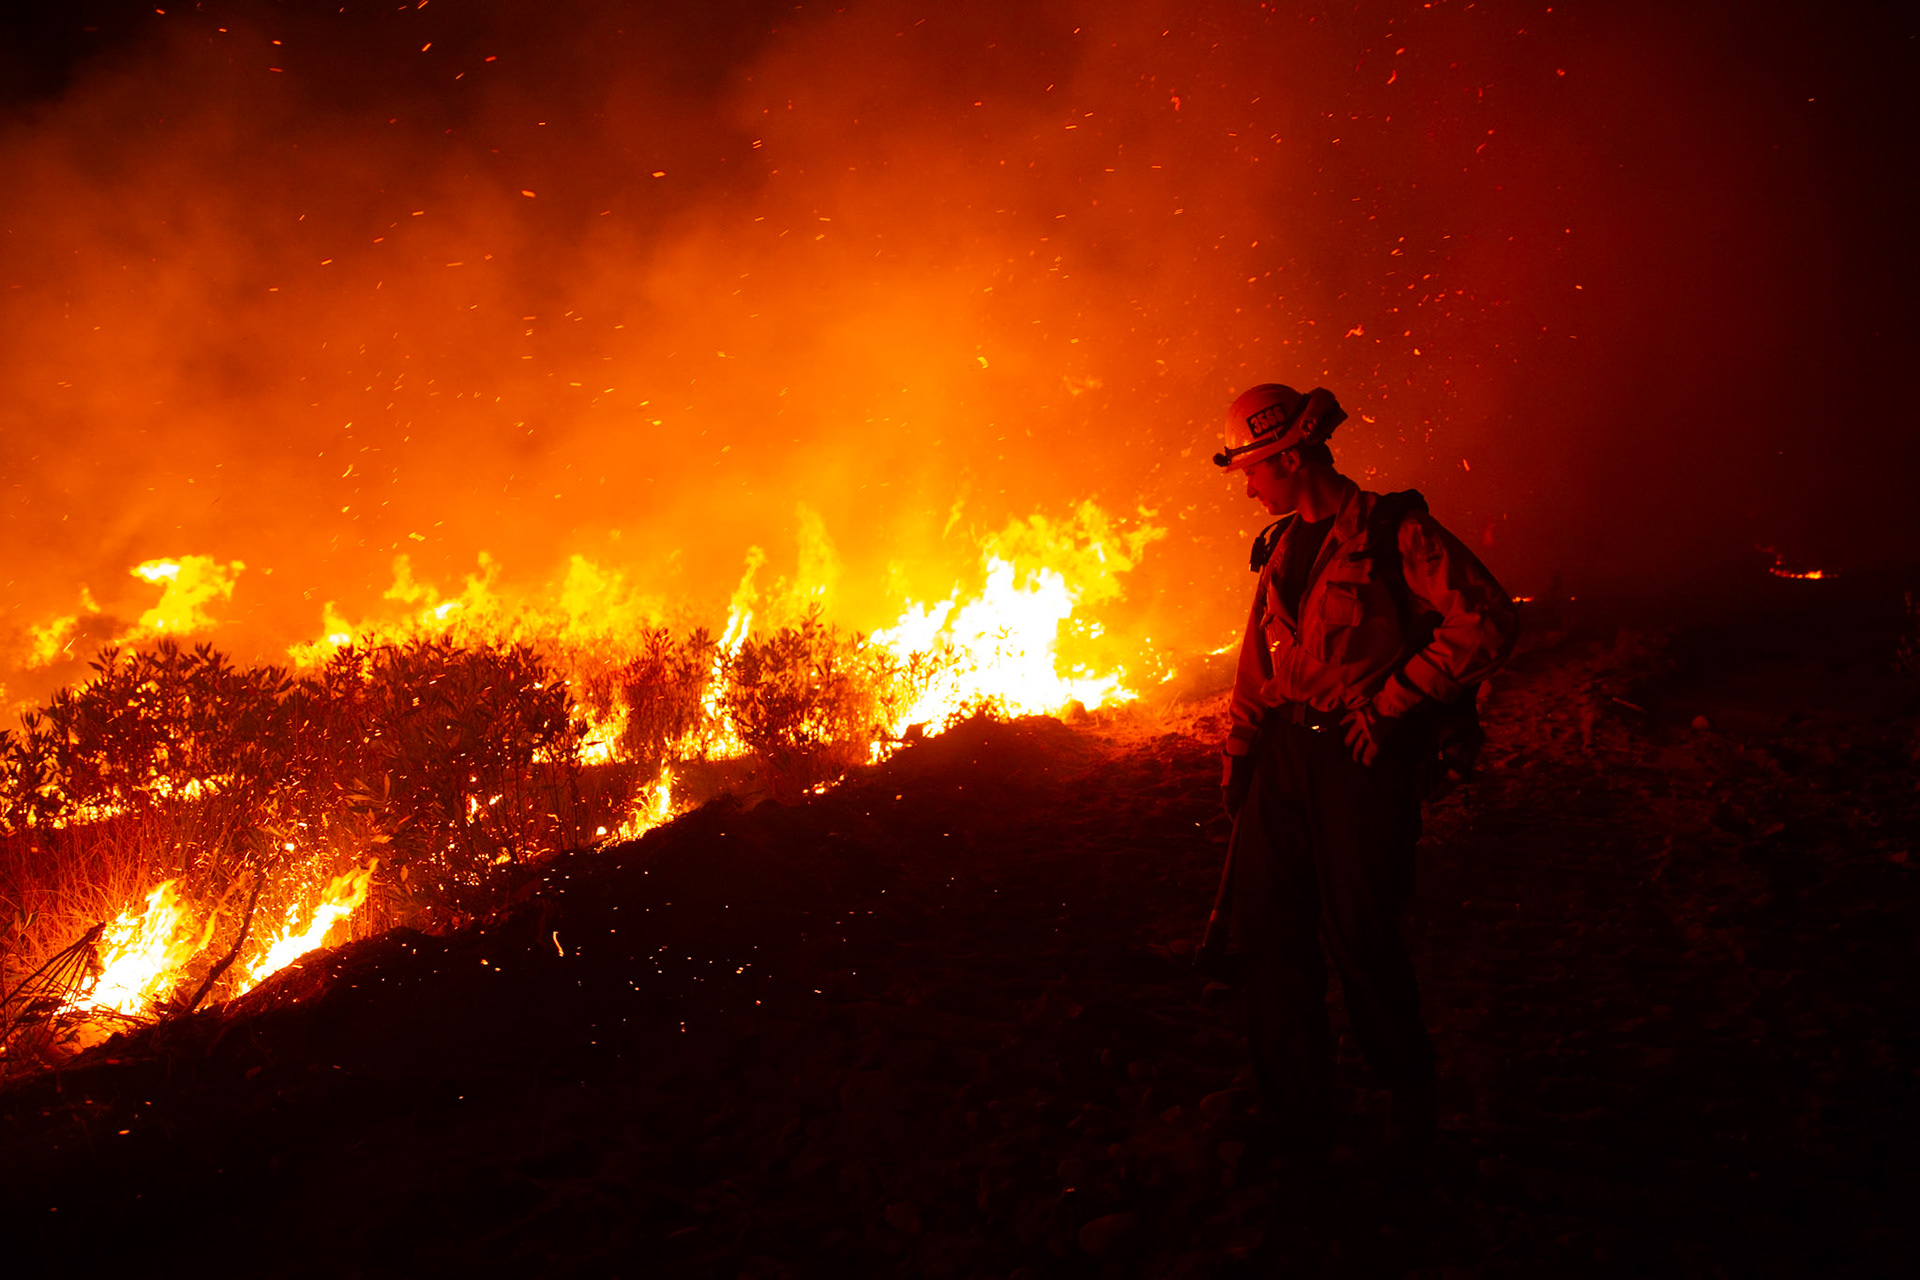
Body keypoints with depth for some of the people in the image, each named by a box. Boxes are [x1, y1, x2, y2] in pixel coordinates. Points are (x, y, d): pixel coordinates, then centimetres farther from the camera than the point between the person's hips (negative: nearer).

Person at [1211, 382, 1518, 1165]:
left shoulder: (1391, 531, -8)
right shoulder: (1280, 548, 14)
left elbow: (1486, 621, -16)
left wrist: (1393, 701, -13)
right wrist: (1238, 754, 13)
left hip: (1362, 756, -7)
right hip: (1285, 755, 7)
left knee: (1358, 935, -2)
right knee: (1270, 932, 4)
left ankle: (1411, 1094, 26)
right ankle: (1296, 1122, 17)